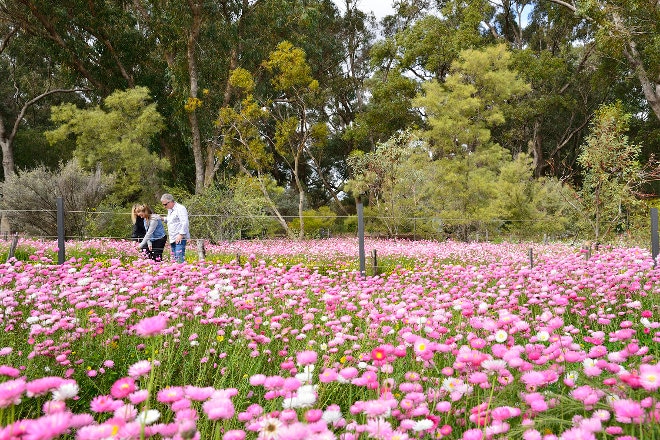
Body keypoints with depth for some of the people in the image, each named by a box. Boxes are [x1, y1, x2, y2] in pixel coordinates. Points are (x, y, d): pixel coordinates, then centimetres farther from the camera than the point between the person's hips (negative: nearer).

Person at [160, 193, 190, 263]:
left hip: (180, 238, -9)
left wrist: (181, 234, -23)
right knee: (175, 258, 9)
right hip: (173, 239, 9)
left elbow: (185, 222, -18)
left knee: (179, 259, -17)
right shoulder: (169, 210, 19)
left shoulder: (180, 208, -10)